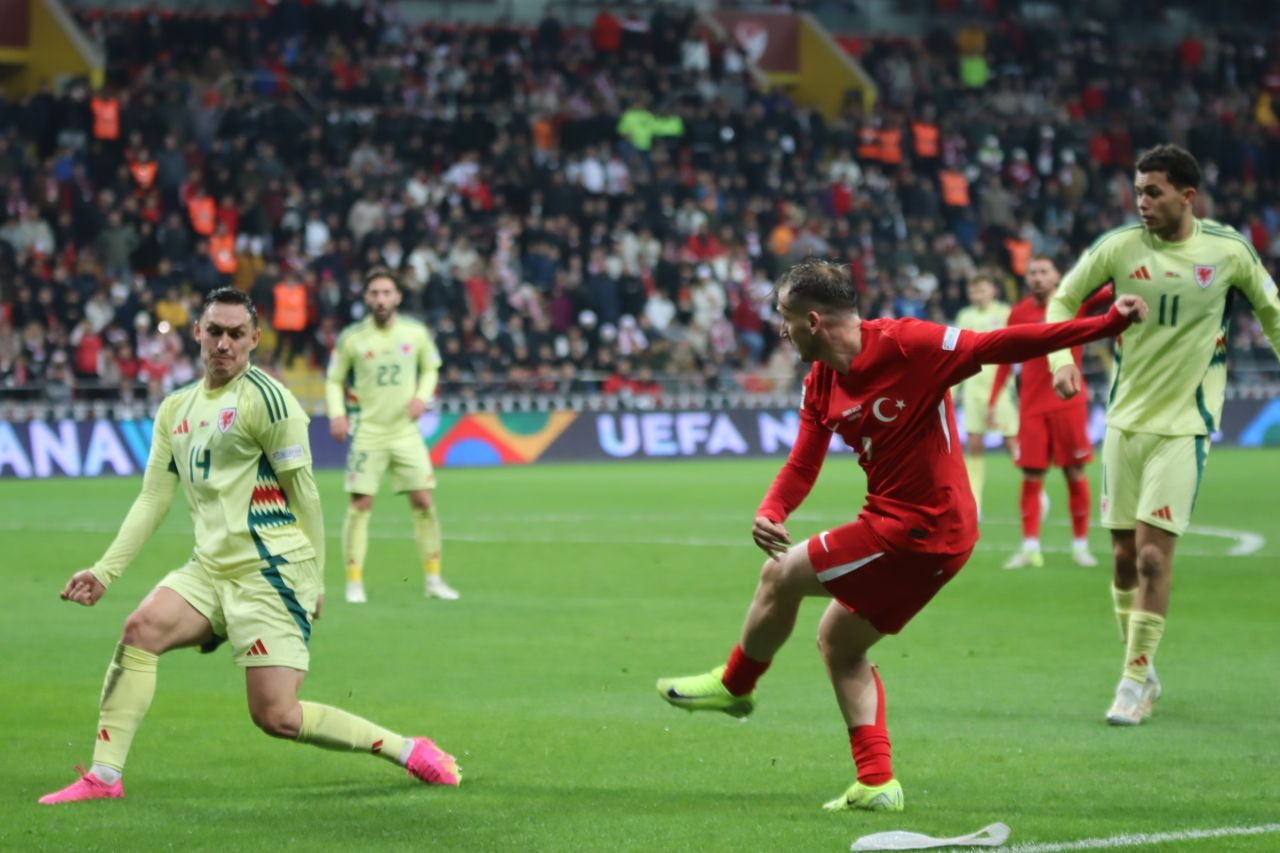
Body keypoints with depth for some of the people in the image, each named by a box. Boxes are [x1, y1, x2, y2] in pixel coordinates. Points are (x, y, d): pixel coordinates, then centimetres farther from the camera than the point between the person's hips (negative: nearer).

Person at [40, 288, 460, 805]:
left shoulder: (264, 398, -8)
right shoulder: (175, 410, 13)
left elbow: (303, 491, -6)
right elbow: (153, 498, 15)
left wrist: (314, 581, -5)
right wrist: (104, 570, 6)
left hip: (272, 571, -6)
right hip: (210, 569, 6)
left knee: (276, 717, -11)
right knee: (141, 628, -18)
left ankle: (409, 752, 4)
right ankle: (103, 777, -14)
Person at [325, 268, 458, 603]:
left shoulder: (416, 333, -1)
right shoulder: (352, 337, -5)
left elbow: (430, 368, 15)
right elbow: (334, 380, 5)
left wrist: (423, 396, -3)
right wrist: (337, 413, -12)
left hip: (405, 430, 2)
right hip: (367, 431, -2)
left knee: (423, 501, -2)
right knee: (360, 505, -6)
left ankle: (433, 579, 10)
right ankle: (354, 582, 1)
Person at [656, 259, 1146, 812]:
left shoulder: (906, 345, -17)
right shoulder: (821, 385, 8)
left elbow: (1002, 345, -17)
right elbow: (802, 466, 8)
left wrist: (1107, 324, -22)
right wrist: (770, 512, -15)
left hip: (919, 529, -9)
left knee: (781, 574, -3)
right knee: (838, 641, 14)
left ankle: (735, 684, 21)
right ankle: (876, 783, 12)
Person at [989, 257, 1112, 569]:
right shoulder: (1019, 314, 4)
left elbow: (1111, 293, -12)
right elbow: (1006, 360, 11)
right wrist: (993, 400, 7)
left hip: (1068, 402, -1)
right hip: (1032, 405, 2)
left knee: (1075, 473, 1)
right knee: (1031, 476, -2)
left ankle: (1080, 544, 10)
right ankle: (1030, 547, 1)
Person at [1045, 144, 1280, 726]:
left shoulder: (1228, 251, -6)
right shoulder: (1120, 246, -6)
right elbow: (1064, 299, 6)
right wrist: (1061, 359, -10)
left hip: (1184, 423, -2)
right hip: (1124, 417, 2)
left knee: (1154, 552, -11)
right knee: (1123, 555, 5)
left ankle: (1136, 682, -3)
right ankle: (1142, 670, 21)